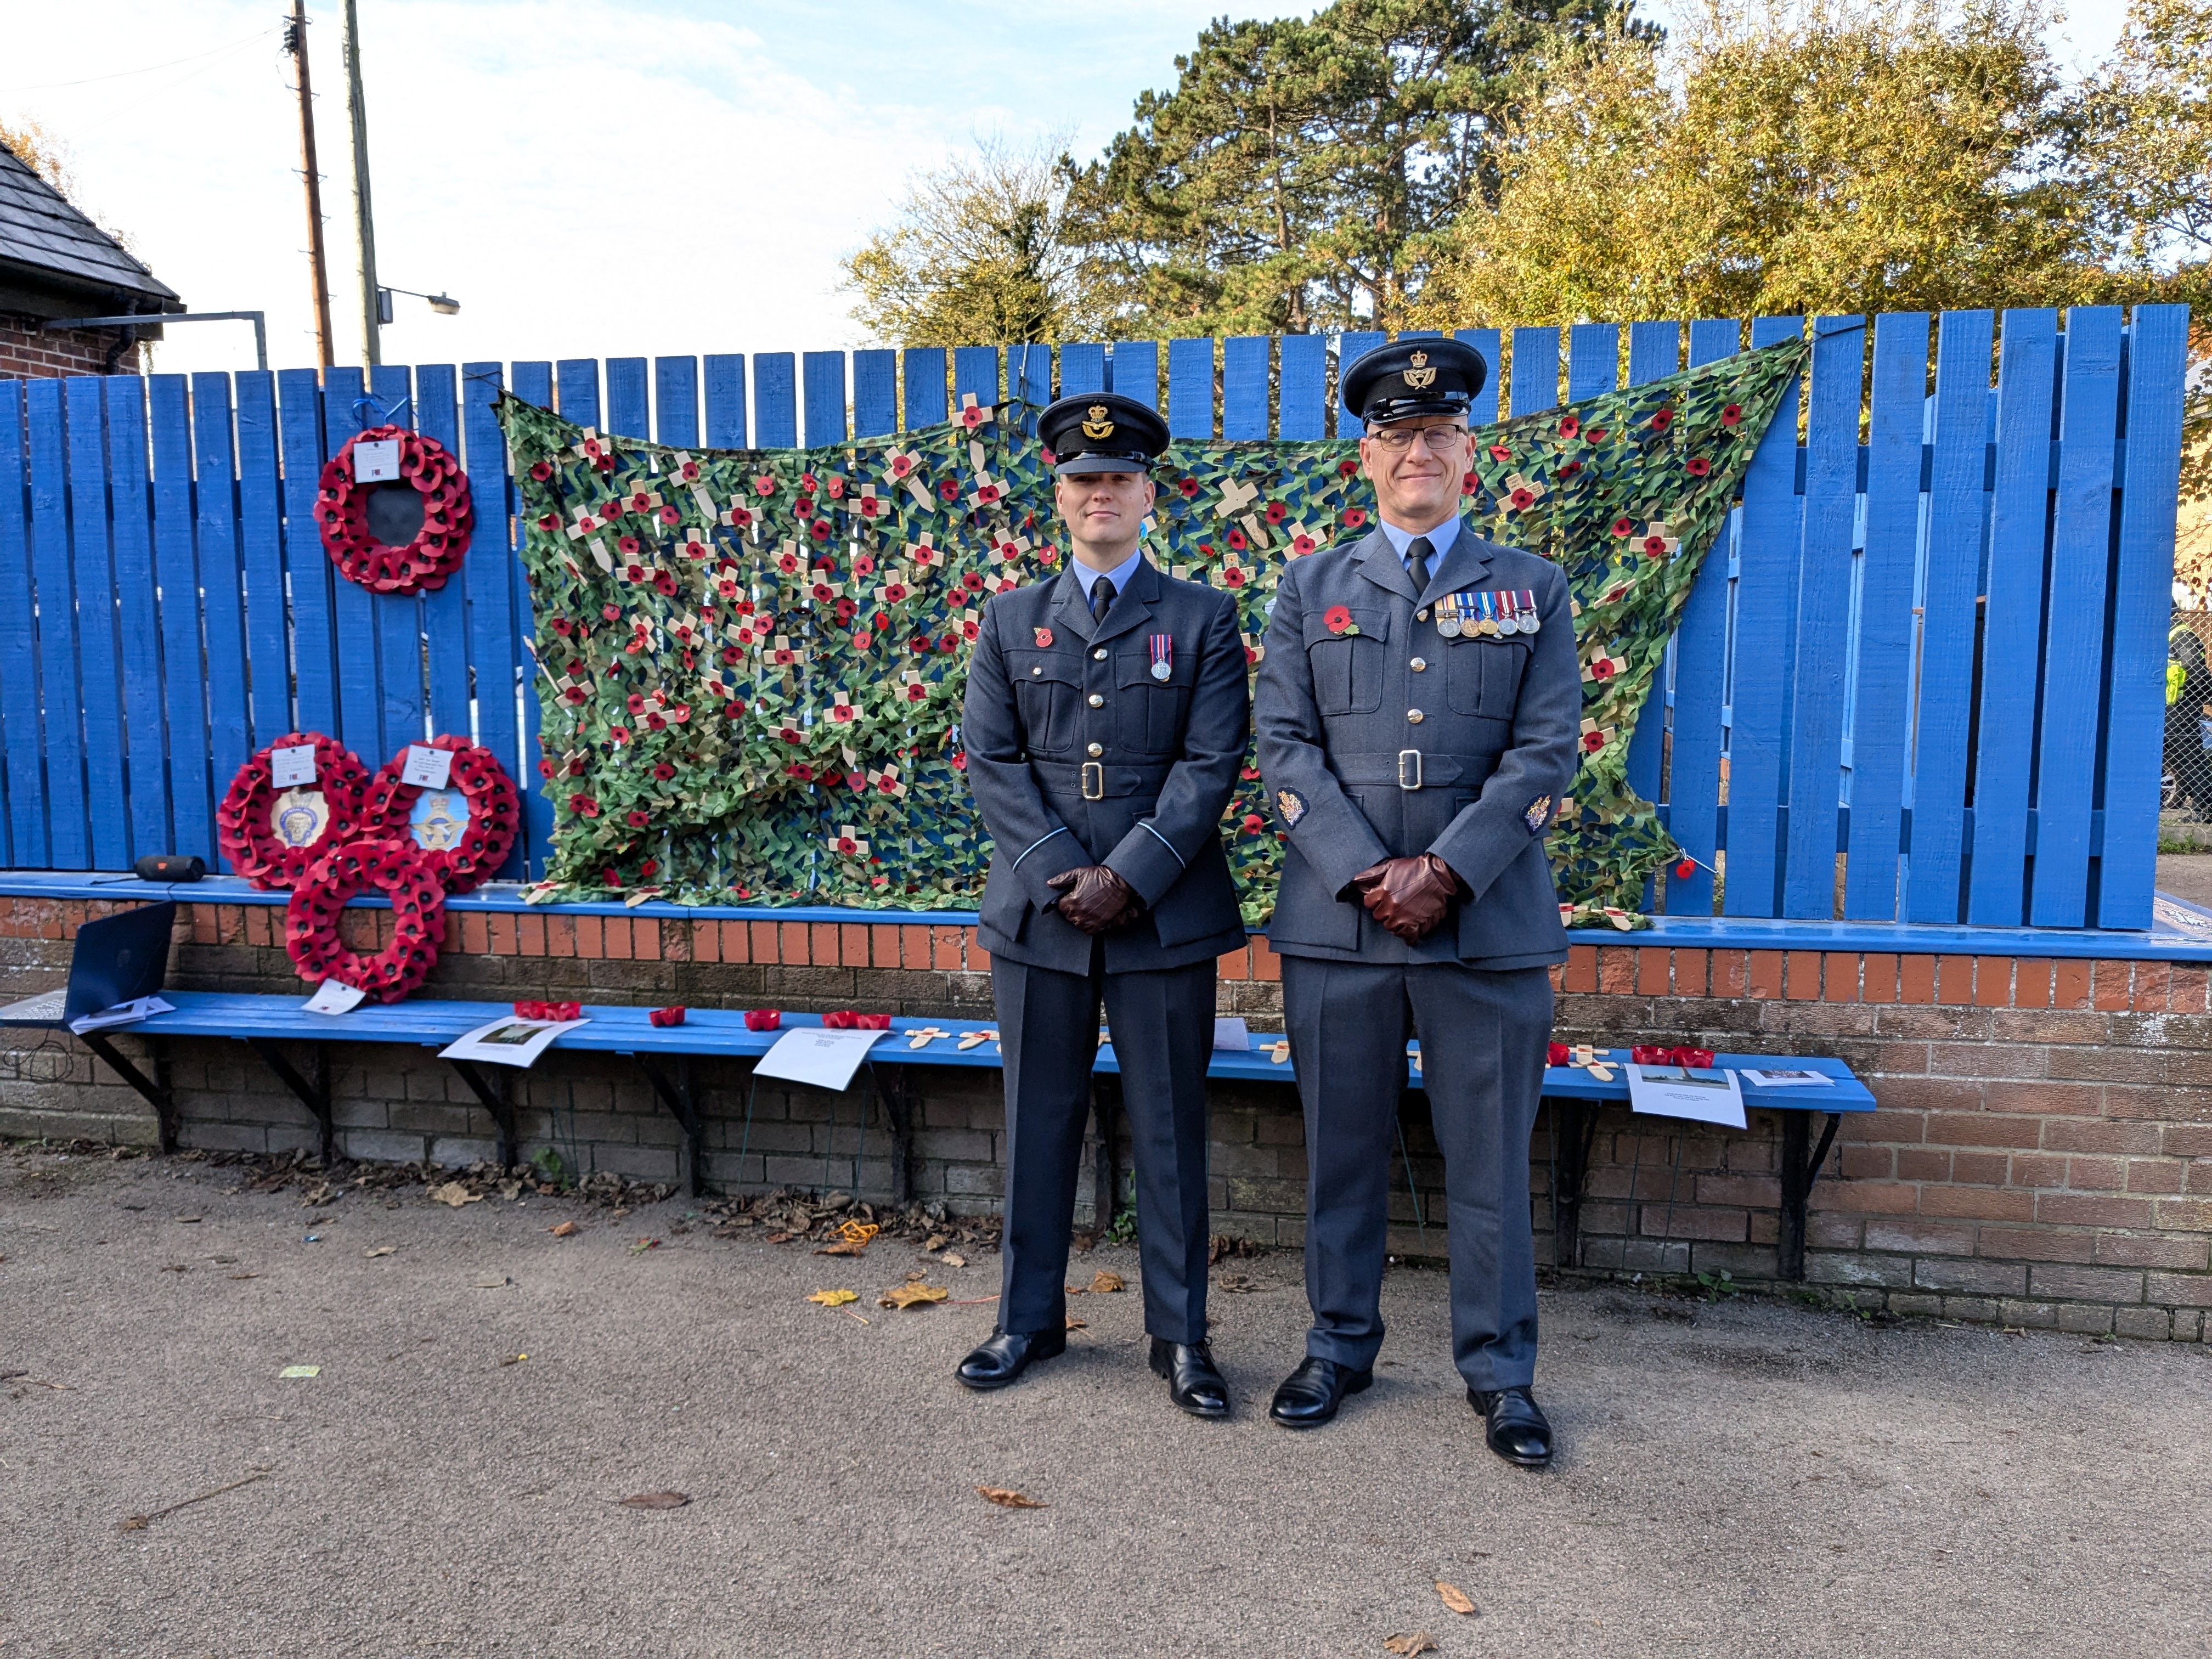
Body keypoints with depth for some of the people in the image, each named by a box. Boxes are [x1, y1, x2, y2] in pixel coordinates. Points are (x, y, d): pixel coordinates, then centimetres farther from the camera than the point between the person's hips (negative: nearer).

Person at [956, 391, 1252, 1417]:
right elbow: (992, 761, 3)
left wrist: (1129, 876, -14)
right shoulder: (1011, 620, 11)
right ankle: (1029, 1319, 26)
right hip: (1037, 909, 2)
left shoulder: (1203, 618, 6)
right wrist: (1065, 874, -9)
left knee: (1169, 1129, 5)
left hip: (1166, 912, -1)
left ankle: (1181, 1334, 18)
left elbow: (1212, 764, -4)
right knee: (1039, 1121, 10)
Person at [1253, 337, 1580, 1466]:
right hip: (1336, 920, 1)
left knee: (1489, 1159, 7)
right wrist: (1366, 873, -11)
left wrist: (1445, 872, -12)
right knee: (1343, 1152, 10)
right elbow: (1284, 745, 1)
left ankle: (1499, 1372, 23)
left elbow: (1547, 751, 0)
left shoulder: (1534, 591, 9)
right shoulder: (1311, 589, 9)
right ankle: (1340, 1346, 28)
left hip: (1489, 922, 0)